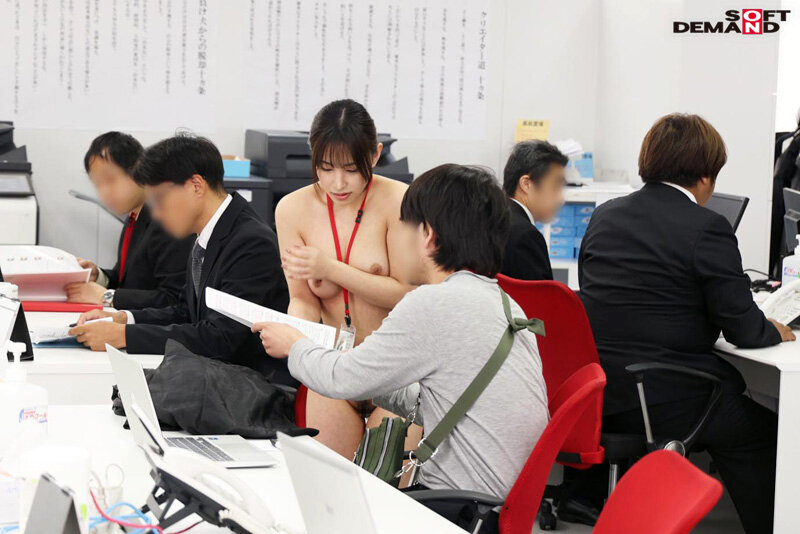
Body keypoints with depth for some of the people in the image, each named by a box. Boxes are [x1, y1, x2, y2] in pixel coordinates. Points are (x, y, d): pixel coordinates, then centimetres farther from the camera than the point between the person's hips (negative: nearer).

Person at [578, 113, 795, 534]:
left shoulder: (605, 215, 8)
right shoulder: (707, 228, -12)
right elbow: (743, 329, -10)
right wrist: (774, 331, 14)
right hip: (660, 402, -7)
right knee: (760, 430, 15)